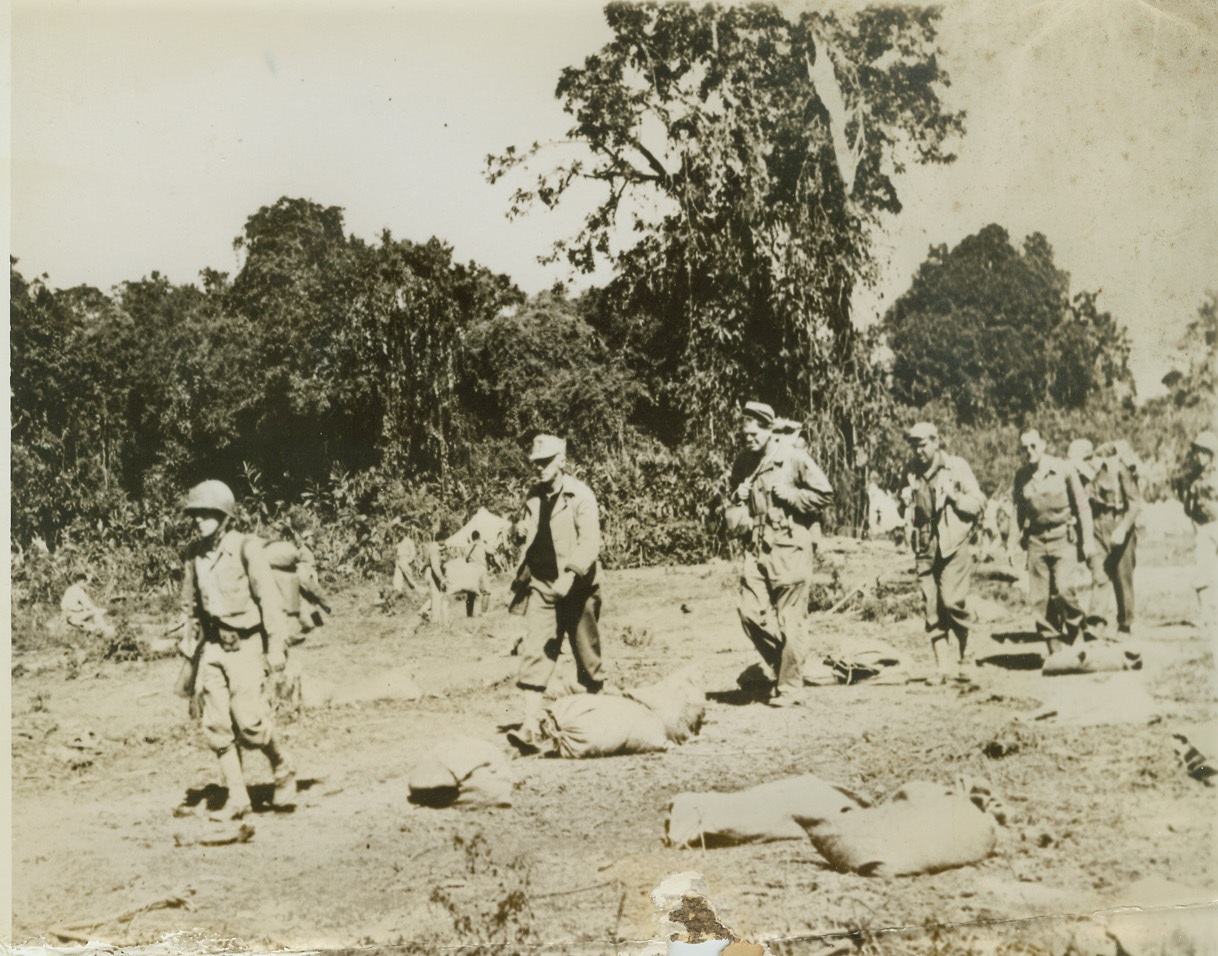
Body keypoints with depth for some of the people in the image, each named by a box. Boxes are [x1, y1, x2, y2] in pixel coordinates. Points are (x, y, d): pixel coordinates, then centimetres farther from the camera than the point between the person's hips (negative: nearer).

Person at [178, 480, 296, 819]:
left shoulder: (245, 548, -11)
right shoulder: (195, 554, 6)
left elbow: (270, 600, -12)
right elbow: (190, 606, 18)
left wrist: (277, 648, -14)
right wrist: (191, 648, 20)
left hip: (245, 645, -6)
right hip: (212, 648, 6)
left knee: (250, 721, -10)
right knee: (217, 726, 1)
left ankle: (283, 772, 16)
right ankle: (237, 797, 10)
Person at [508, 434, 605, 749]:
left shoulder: (580, 496, -10)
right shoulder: (534, 496, 9)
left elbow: (590, 542, -19)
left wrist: (570, 575, -30)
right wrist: (524, 529, 4)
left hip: (576, 589, -4)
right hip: (541, 585, 5)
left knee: (587, 656, 9)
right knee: (534, 654, -7)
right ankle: (529, 727, -10)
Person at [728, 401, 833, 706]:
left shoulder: (793, 458, -7)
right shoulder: (742, 463, 10)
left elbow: (825, 494, -5)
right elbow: (734, 504, 27)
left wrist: (789, 494, -14)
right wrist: (737, 497, 4)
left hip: (790, 547, -5)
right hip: (757, 547, 5)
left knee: (790, 619, -1)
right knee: (750, 612, -1)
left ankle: (789, 685, 9)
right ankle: (780, 665, 20)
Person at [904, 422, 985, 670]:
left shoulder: (956, 466, 1)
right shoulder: (911, 473, 12)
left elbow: (979, 503, 1)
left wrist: (955, 496, -13)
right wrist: (906, 502, 4)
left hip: (953, 545, -4)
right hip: (925, 547, 4)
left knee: (952, 600, -15)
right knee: (931, 605, 0)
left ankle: (963, 641, 11)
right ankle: (941, 660, 7)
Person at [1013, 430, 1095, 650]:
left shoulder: (1063, 469, -4)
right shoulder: (1021, 476, 4)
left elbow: (1082, 506, 0)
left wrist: (1087, 540, -2)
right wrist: (1022, 535, 12)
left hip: (1063, 536, -3)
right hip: (1036, 539, 3)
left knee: (1065, 589, -17)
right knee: (1040, 597, -1)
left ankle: (1076, 635, 9)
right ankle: (1053, 646, 11)